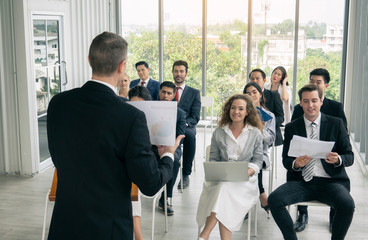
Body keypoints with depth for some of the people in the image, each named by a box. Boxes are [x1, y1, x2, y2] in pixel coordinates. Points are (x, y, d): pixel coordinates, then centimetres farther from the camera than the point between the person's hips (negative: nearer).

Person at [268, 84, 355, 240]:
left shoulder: (336, 124, 8)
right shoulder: (291, 127, 11)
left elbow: (350, 157, 7)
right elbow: (285, 160, 9)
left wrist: (338, 159, -17)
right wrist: (295, 164, -15)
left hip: (330, 182, -1)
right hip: (302, 182, 1)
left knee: (347, 204, -31)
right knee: (274, 199, -24)